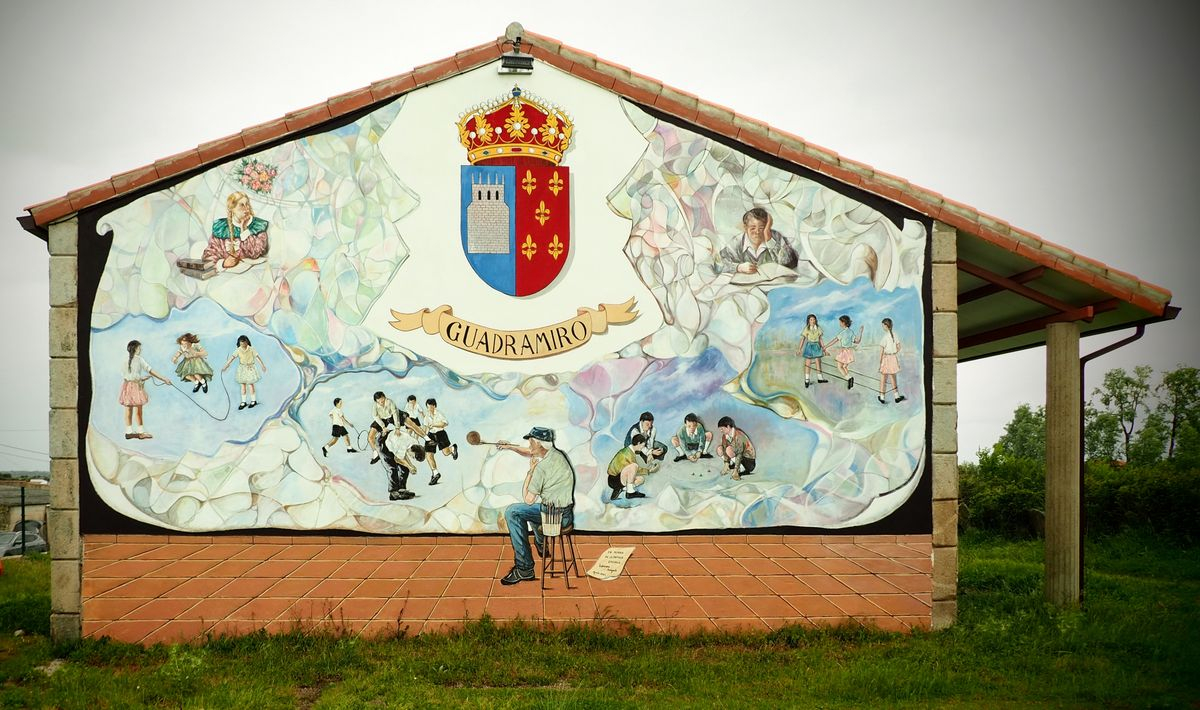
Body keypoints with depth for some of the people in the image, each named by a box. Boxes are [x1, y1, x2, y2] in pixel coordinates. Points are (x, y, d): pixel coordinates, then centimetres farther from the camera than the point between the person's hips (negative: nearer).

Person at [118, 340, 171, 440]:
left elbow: (128, 374, 10)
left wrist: (143, 378, 17)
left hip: (127, 384, 6)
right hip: (136, 386, -6)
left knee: (128, 409, 8)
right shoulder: (139, 359, -11)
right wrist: (164, 379, -12)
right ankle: (140, 432, 4)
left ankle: (129, 431, 13)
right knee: (138, 409, 0)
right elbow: (151, 371, -14)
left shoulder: (126, 360, 8)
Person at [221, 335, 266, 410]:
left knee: (250, 384, 2)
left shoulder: (251, 349, -10)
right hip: (242, 369, 2)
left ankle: (253, 401, 18)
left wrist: (263, 365, -12)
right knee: (243, 385, 7)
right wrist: (225, 366, -16)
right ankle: (243, 402, 16)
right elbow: (232, 358, -10)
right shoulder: (238, 350, -6)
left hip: (250, 368, -2)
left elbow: (257, 357, -10)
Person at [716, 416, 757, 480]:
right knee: (719, 448, -5)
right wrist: (726, 465, -16)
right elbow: (724, 449, -6)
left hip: (748, 460, -8)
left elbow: (739, 453, -32)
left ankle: (742, 469, -16)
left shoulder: (738, 435, -28)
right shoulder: (725, 435, -5)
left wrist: (735, 471, -36)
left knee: (729, 449, -30)